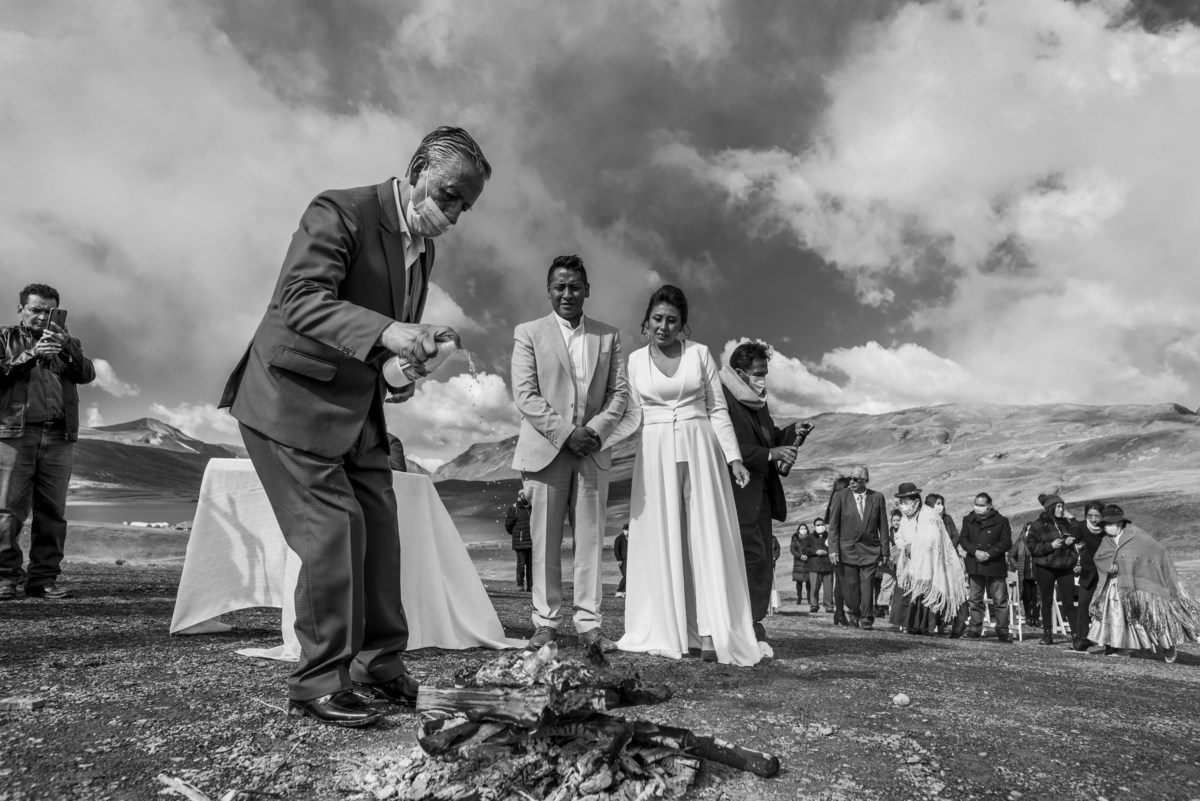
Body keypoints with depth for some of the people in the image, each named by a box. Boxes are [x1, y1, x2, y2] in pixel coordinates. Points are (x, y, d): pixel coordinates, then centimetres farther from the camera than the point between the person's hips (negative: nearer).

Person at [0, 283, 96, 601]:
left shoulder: (65, 343, 21)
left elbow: (87, 374, 4)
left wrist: (66, 346, -11)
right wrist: (31, 354, -14)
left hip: (59, 437, 2)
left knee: (52, 512, 0)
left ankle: (44, 579, 5)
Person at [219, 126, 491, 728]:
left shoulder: (423, 248, 10)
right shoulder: (340, 212, -15)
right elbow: (299, 298, -28)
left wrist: (415, 350, -3)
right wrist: (385, 332, -40)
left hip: (356, 408, 8)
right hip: (293, 400, -8)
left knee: (379, 529, 7)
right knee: (333, 527, -11)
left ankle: (380, 665, 21)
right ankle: (319, 683, 3)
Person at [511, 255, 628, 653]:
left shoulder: (608, 335, 13)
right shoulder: (528, 333, 5)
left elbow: (619, 391, 8)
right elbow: (525, 395, -4)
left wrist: (595, 429, -8)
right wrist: (566, 433, -12)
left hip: (593, 450, 2)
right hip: (545, 449, -2)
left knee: (591, 538, 2)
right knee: (545, 541, 1)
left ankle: (589, 623, 8)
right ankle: (546, 621, 10)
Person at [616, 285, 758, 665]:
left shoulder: (700, 353, 5)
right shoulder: (636, 360, 8)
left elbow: (718, 409, 5)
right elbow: (632, 415, 12)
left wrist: (734, 457, -2)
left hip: (699, 448, -1)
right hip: (655, 453, 1)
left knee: (706, 536, -4)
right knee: (661, 539, 3)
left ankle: (711, 634, -4)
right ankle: (665, 631, 10)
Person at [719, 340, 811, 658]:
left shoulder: (757, 401, 17)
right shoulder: (721, 398, -13)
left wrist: (793, 432, 4)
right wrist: (769, 454, -22)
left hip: (761, 494, 9)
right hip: (737, 493, -9)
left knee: (763, 561, 8)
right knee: (754, 558, -11)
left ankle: (754, 625, 15)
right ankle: (751, 631, -3)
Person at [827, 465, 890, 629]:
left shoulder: (877, 498, 4)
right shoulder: (840, 497, 0)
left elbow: (883, 526, 7)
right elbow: (833, 526, -1)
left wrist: (885, 551, 4)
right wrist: (833, 549, -9)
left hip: (870, 550, 0)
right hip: (847, 549, 0)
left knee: (867, 585, -3)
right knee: (850, 585, 2)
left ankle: (866, 619, 11)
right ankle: (853, 614, 25)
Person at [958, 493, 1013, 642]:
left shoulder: (1001, 521, -1)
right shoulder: (968, 520, 8)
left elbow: (1007, 542, -4)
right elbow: (963, 539, 4)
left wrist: (989, 553, -15)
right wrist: (976, 551, -13)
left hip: (995, 564, -2)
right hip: (975, 566, 2)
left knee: (1000, 601, 1)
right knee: (975, 600, 5)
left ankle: (1002, 632, 9)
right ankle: (975, 629, 12)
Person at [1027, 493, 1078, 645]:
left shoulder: (1066, 523, 10)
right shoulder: (1038, 525, -3)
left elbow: (1074, 540, 24)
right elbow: (1032, 547, -7)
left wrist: (1070, 542, 1)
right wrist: (1051, 546, -19)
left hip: (1065, 567, 3)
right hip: (1045, 568, -3)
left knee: (1069, 602, -2)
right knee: (1047, 602, 6)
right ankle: (1047, 634, 15)